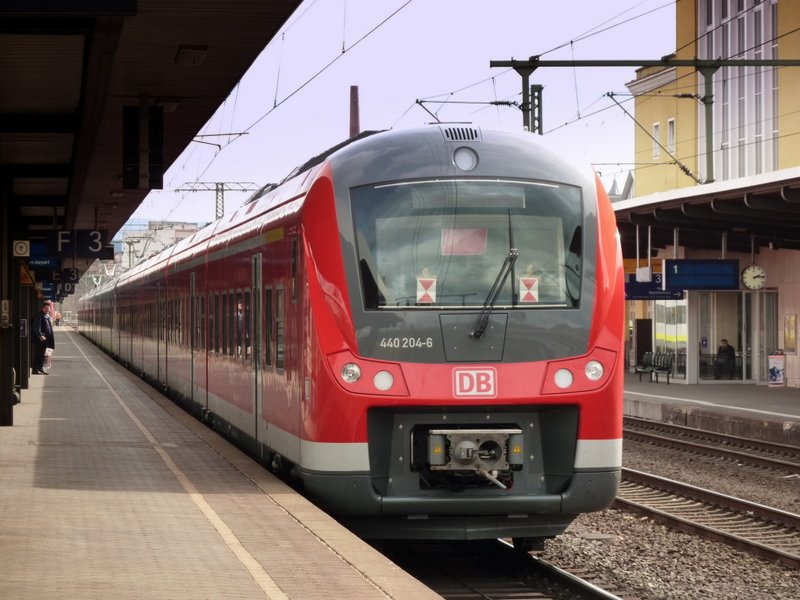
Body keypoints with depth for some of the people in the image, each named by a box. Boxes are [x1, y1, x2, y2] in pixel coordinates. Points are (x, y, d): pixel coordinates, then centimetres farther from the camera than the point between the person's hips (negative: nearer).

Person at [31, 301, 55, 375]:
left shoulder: (47, 316, 16)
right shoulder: (39, 316, -12)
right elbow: (37, 328, -20)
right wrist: (40, 336, -31)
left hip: (44, 339, 9)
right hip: (39, 339, -9)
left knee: (42, 355, 13)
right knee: (38, 354, -8)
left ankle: (41, 369, 19)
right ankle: (35, 370, -6)